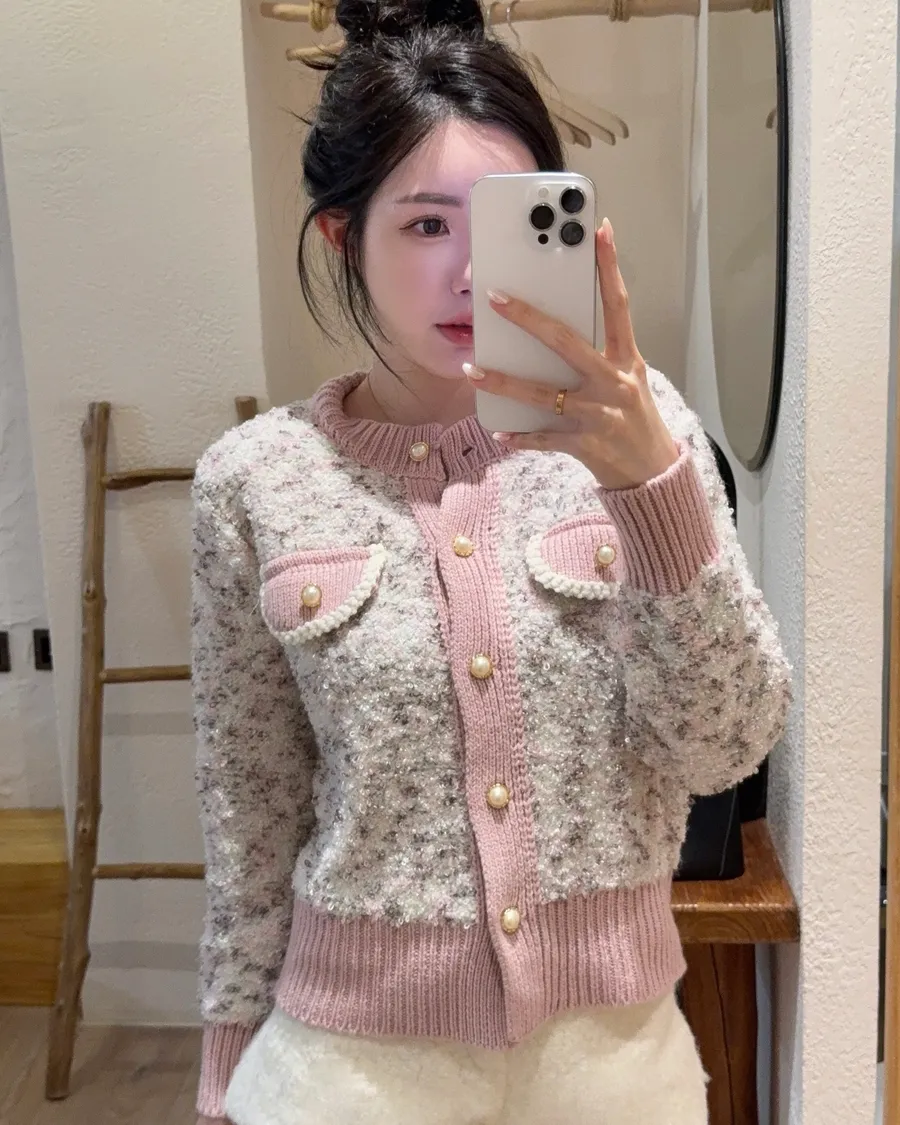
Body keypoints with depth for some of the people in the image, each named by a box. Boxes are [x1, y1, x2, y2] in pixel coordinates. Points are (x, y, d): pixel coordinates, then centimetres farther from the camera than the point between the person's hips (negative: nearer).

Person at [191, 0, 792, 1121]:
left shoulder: (638, 425, -8)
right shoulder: (255, 480, -9)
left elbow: (726, 747, -13)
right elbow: (247, 808, -1)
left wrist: (651, 476, -27)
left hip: (615, 1032, 1)